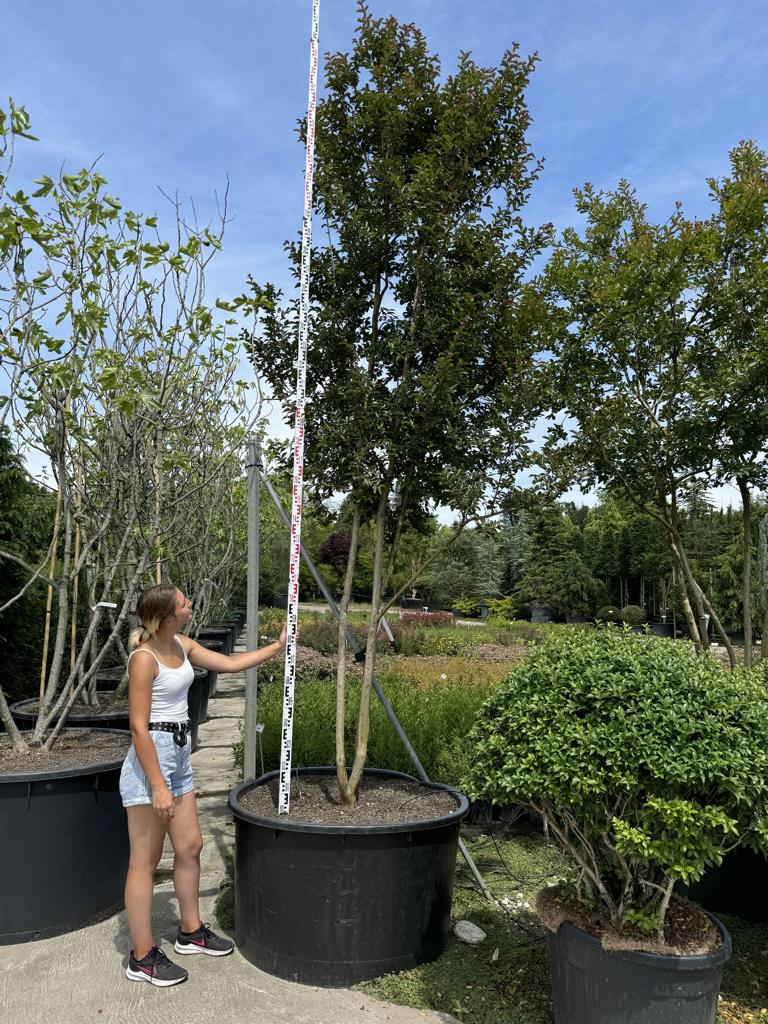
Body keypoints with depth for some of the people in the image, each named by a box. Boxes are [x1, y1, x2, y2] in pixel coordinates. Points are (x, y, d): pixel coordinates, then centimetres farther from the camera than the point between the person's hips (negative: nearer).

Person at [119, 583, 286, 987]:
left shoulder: (182, 646, 4)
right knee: (145, 861, 4)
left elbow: (230, 663, 16)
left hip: (178, 757, 9)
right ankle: (142, 957, 19)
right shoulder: (143, 658, -20)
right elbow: (139, 728, -20)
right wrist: (158, 786, -19)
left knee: (190, 847, 17)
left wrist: (276, 647, 16)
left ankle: (190, 931, 35)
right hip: (150, 759, -9)